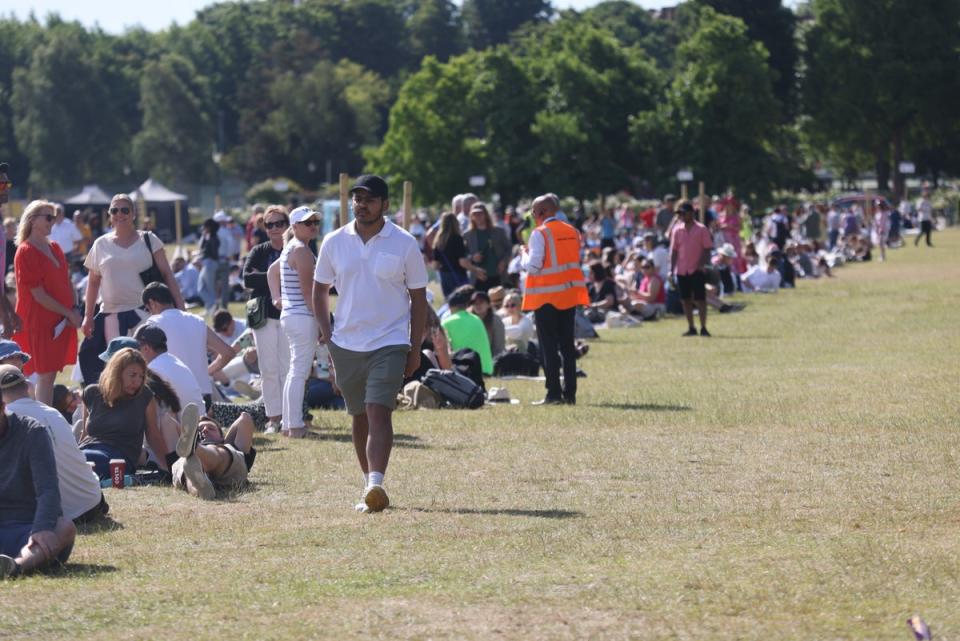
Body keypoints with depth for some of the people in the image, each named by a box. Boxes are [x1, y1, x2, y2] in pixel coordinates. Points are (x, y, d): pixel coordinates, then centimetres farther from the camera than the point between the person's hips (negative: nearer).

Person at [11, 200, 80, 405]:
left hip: (61, 322, 7)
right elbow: (39, 295, -16)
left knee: (51, 374, 10)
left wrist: (74, 312, -1)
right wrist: (69, 313, -13)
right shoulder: (26, 252, -13)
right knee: (45, 376, -7)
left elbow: (66, 282, 16)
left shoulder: (54, 248, 13)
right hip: (40, 323, -7)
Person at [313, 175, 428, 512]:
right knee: (360, 417, 11)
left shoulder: (404, 244, -3)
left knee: (379, 411, -18)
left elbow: (418, 297, 3)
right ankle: (370, 486, 21)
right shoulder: (334, 243, 4)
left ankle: (376, 485, -29)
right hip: (346, 343, 4)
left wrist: (415, 349, 1)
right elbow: (320, 289, 15)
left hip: (389, 342, -4)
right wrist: (326, 334, 5)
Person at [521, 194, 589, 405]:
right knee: (567, 344, 10)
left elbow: (534, 267, -16)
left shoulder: (540, 233, -12)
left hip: (546, 295, -6)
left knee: (548, 346, -2)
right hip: (569, 294, 6)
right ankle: (570, 393, 9)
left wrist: (525, 254, 3)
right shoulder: (572, 231, 8)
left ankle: (554, 393, -5)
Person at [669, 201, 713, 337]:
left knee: (700, 299, -5)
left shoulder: (701, 230, -4)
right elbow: (674, 250, 10)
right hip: (681, 271, 4)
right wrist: (671, 269, 4)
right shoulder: (677, 230, 7)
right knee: (686, 300, 6)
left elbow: (707, 249, -5)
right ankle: (691, 328, 13)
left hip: (697, 270, -4)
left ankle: (703, 328, -1)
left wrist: (702, 265, -17)